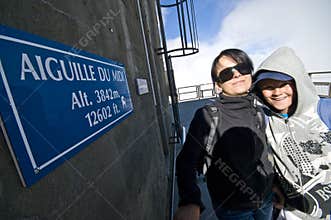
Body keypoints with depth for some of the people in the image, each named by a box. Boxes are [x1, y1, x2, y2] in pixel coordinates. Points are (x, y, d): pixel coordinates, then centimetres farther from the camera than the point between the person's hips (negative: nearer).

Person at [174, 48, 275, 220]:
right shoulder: (208, 116, -24)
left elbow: (265, 152, 10)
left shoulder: (258, 111, -4)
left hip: (266, 200, 6)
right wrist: (190, 202, -40)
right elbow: (187, 161, -26)